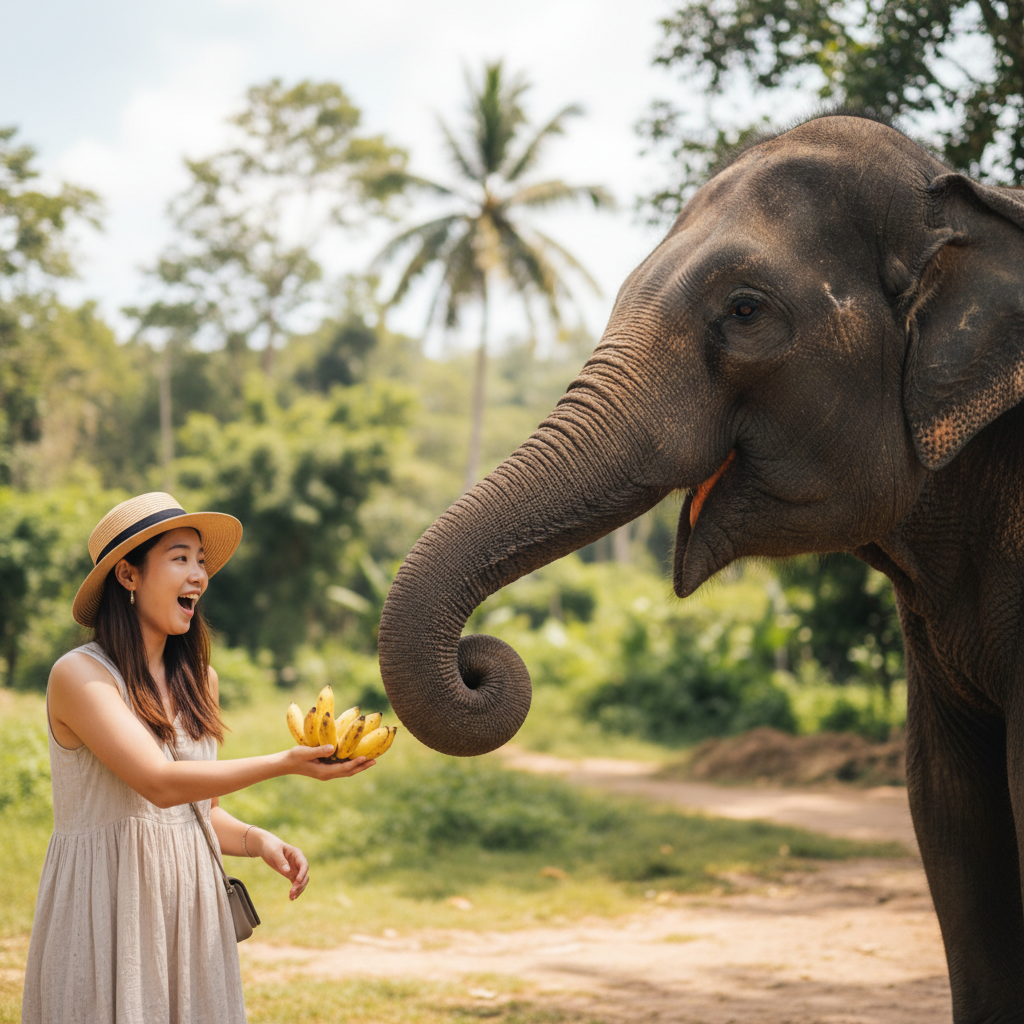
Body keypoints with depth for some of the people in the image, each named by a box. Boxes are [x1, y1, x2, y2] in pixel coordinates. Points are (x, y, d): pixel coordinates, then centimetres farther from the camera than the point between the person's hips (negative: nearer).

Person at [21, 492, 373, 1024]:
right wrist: (284, 764, -26)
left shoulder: (197, 679, 11)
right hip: (105, 914, -6)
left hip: (191, 910, 6)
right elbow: (160, 784, -22)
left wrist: (258, 841, -2)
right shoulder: (79, 675, -11)